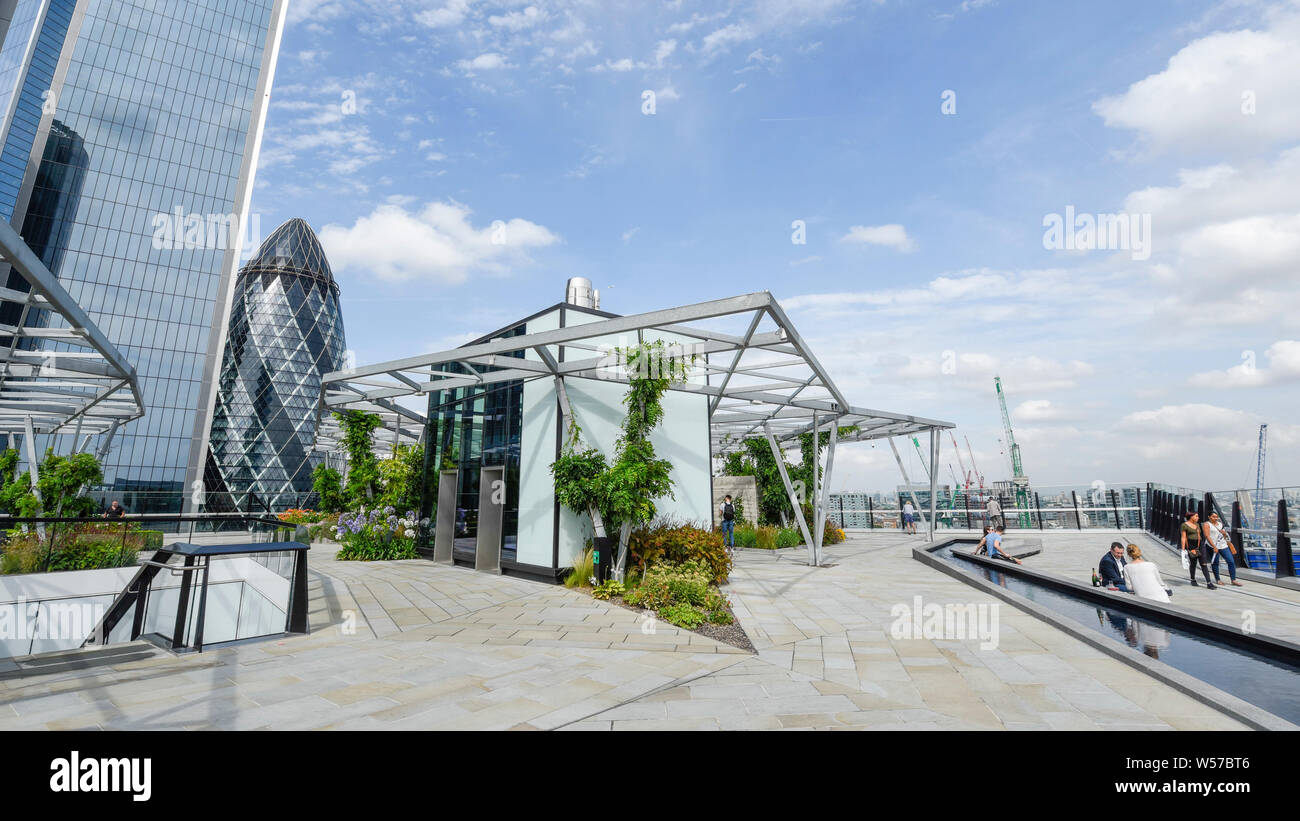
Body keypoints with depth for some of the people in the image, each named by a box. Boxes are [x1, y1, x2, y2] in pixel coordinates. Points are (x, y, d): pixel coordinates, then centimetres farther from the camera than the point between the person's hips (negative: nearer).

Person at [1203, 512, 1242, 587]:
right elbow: (1207, 536, -13)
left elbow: (1225, 535, 25)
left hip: (1224, 545, 6)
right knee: (1215, 563, 2)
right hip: (1213, 546, -6)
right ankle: (1217, 580, 13)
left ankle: (1233, 580, 9)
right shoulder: (1206, 525, -6)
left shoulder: (1220, 524, 15)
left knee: (1231, 561, 0)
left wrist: (1224, 533, 2)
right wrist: (1214, 547, -18)